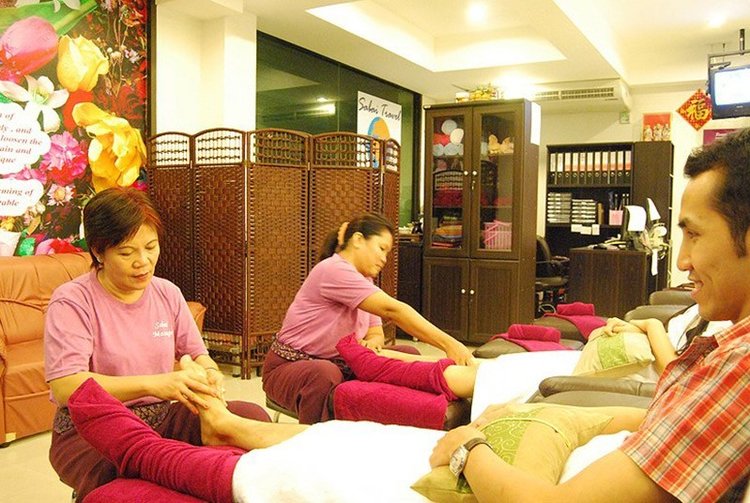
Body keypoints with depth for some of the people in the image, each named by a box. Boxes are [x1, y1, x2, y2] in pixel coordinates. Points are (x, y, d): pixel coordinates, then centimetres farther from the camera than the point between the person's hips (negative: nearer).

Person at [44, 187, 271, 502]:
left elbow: (196, 353, 12)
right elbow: (66, 388, -21)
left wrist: (208, 373, -14)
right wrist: (153, 384, -31)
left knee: (254, 417, -19)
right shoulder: (71, 302, -9)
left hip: (161, 417, 5)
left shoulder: (167, 293, 9)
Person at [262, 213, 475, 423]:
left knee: (409, 357, -5)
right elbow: (392, 310, -31)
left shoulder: (364, 281, 9)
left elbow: (376, 334, 7)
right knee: (325, 374, -41)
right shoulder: (334, 270, -23)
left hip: (339, 366, 9)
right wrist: (448, 343, -34)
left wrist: (372, 343, -18)